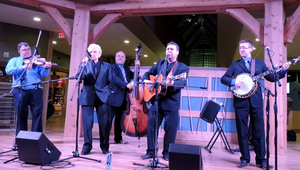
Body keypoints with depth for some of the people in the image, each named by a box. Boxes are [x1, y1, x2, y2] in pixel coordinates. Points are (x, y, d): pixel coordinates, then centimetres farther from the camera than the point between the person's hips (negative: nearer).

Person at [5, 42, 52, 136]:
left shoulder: (36, 61, 15)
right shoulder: (14, 60, 17)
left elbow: (43, 74, 2)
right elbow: (9, 70, -3)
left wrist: (46, 68, -20)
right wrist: (23, 67, -16)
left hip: (35, 90, 0)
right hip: (20, 91, 0)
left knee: (38, 114, -4)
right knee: (21, 115, 3)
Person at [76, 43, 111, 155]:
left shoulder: (106, 66, 14)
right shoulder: (85, 64, 13)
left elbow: (110, 81, 12)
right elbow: (79, 78, 0)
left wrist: (107, 92, -1)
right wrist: (82, 66, -14)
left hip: (102, 96, 0)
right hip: (87, 96, 0)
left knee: (104, 122, -1)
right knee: (87, 122, -1)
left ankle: (105, 146, 12)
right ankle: (87, 146, 12)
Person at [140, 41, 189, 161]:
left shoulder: (182, 67, 1)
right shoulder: (160, 63, 15)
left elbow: (183, 82, -14)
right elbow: (149, 73, 19)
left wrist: (172, 83, -35)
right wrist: (145, 80, -3)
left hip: (171, 103, -3)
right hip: (156, 101, 4)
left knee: (170, 128, 3)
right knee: (151, 126, 6)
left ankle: (167, 153, 22)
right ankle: (150, 151, 21)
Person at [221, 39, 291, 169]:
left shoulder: (260, 63, 15)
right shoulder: (235, 64, 13)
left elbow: (271, 77, 13)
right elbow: (223, 78, 6)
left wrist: (283, 71, -2)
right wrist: (233, 82, -12)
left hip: (256, 100, 0)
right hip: (240, 100, 0)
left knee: (259, 131, 2)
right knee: (242, 131, 3)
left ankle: (261, 160, 13)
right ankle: (245, 159, 15)